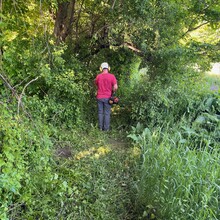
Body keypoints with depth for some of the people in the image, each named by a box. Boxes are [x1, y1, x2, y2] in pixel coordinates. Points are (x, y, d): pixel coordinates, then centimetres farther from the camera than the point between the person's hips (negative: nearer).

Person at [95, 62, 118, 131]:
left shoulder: (98, 76, -1)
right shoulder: (112, 76, -8)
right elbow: (115, 87, -12)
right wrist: (112, 92, 6)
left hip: (99, 97, 2)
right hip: (107, 97, -2)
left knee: (100, 113, 11)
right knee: (107, 113, 6)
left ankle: (100, 127, 17)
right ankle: (106, 128, 10)